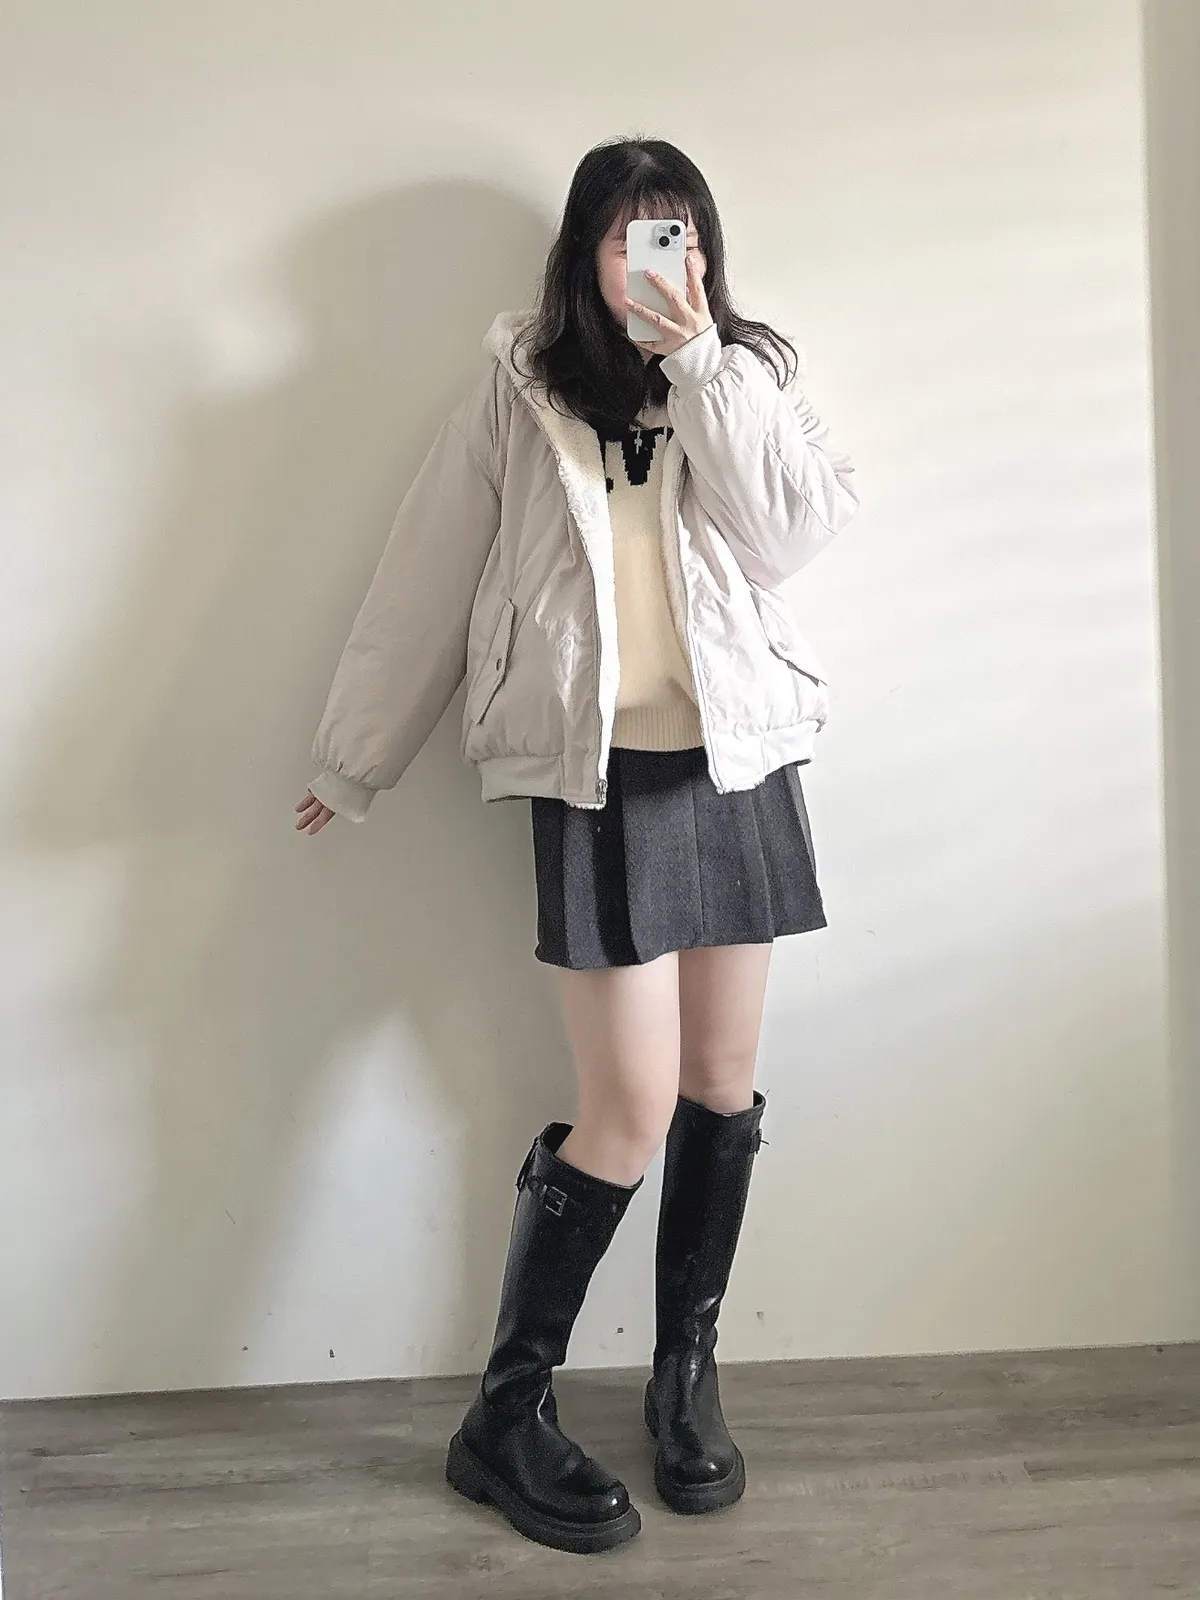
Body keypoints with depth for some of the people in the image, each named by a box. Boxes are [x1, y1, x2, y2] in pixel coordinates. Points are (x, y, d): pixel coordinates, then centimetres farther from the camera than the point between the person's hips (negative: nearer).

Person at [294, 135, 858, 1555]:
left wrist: (699, 358, -10)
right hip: (598, 777, -3)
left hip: (735, 762, 4)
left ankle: (686, 1373, 27)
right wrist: (355, 760, 7)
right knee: (630, 1109, -6)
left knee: (723, 1081, 8)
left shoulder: (747, 378, 10)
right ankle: (506, 1417, 12)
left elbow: (791, 533, -8)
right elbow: (428, 582, 4)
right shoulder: (519, 392, 3)